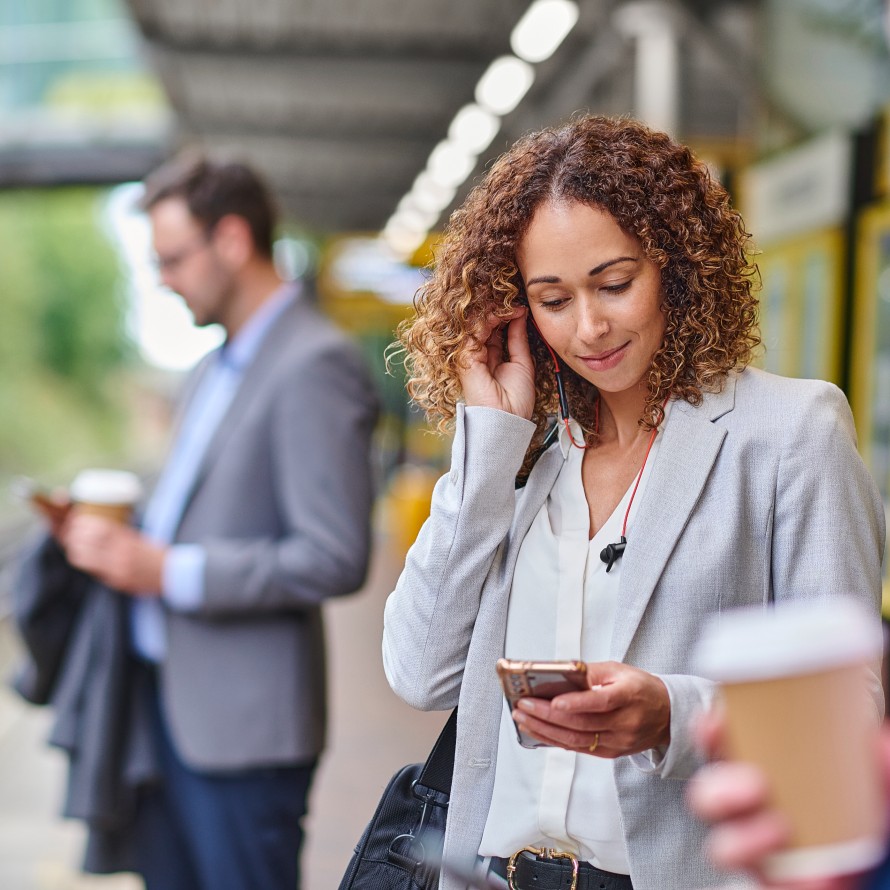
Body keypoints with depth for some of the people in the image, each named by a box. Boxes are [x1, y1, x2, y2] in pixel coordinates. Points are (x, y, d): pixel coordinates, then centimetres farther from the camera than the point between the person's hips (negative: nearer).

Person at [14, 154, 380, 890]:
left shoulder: (316, 366, -16)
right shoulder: (221, 365, 14)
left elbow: (336, 558, -22)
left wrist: (170, 571, -20)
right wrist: (128, 536, 4)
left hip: (242, 722, -9)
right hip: (168, 697, 9)